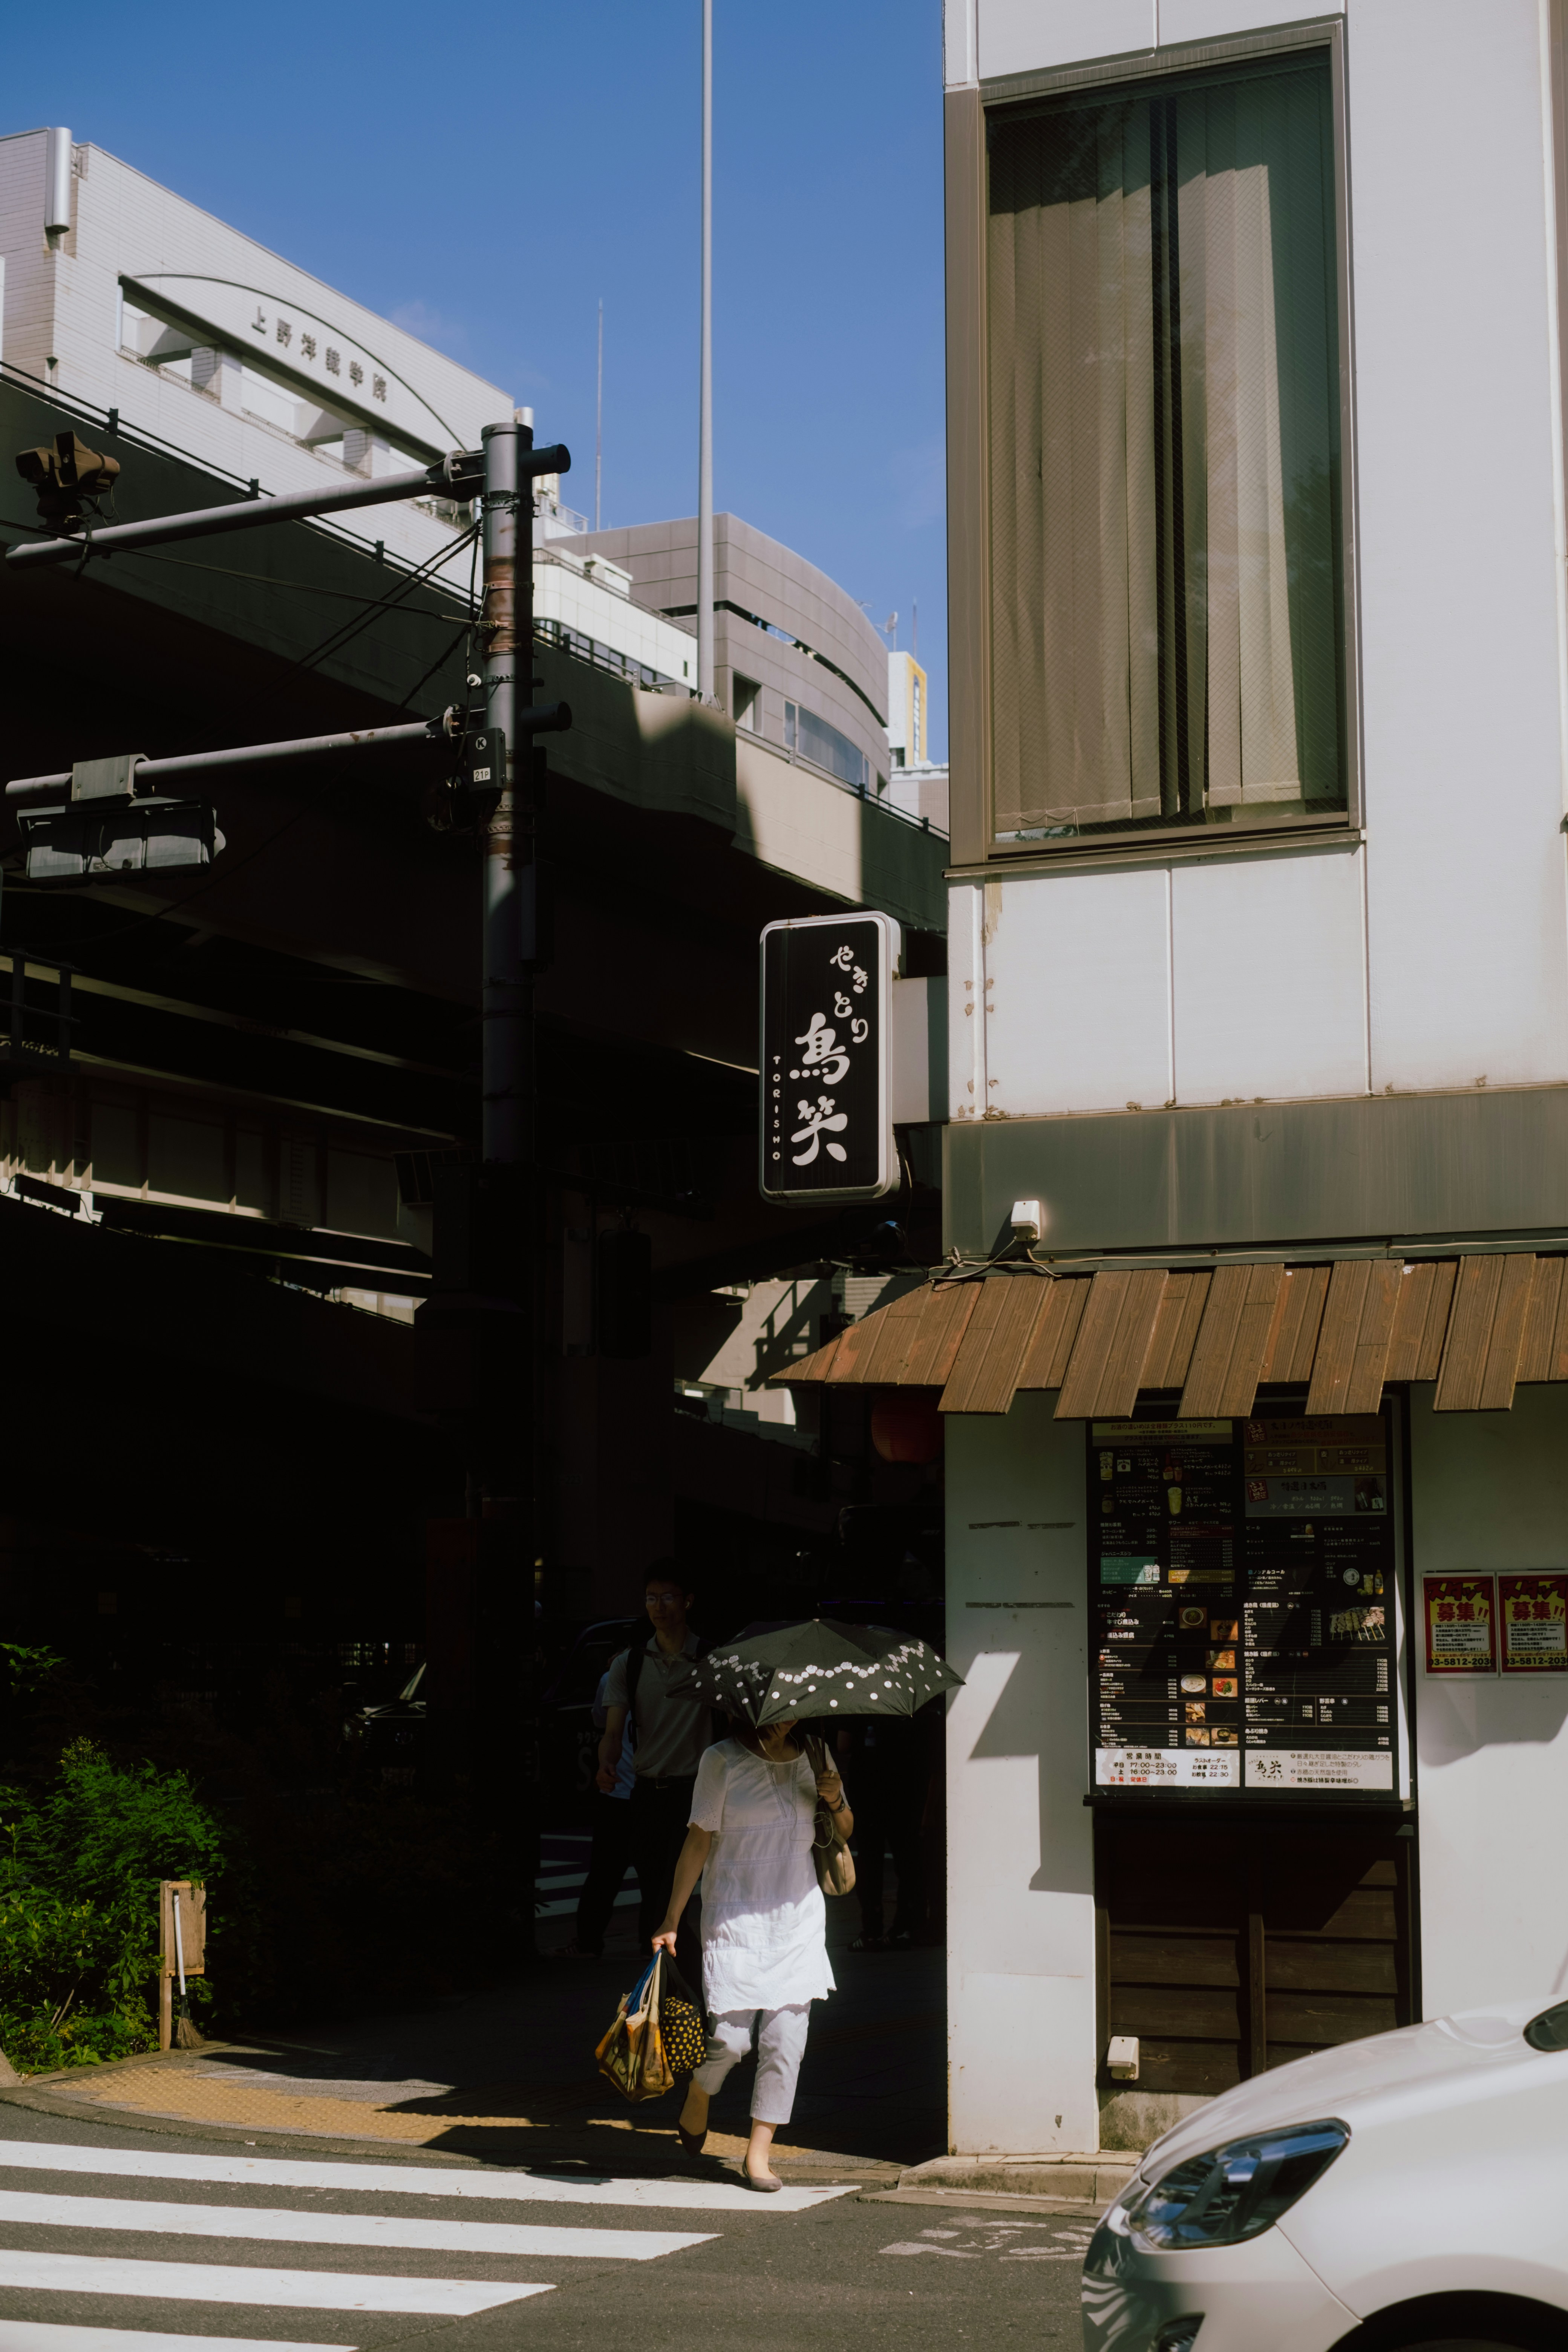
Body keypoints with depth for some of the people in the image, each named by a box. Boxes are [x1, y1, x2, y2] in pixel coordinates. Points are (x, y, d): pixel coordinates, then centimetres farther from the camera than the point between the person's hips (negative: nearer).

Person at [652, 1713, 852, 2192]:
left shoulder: (814, 1757, 7)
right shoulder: (723, 1761, -5)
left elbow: (844, 1835, 16)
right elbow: (699, 1841, -4)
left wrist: (836, 1801, -7)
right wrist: (671, 1920, -6)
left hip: (799, 1918, 4)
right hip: (735, 1918, -3)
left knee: (786, 2037, -2)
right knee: (730, 2036, -8)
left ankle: (758, 2153, 10)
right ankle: (697, 2100, 26)